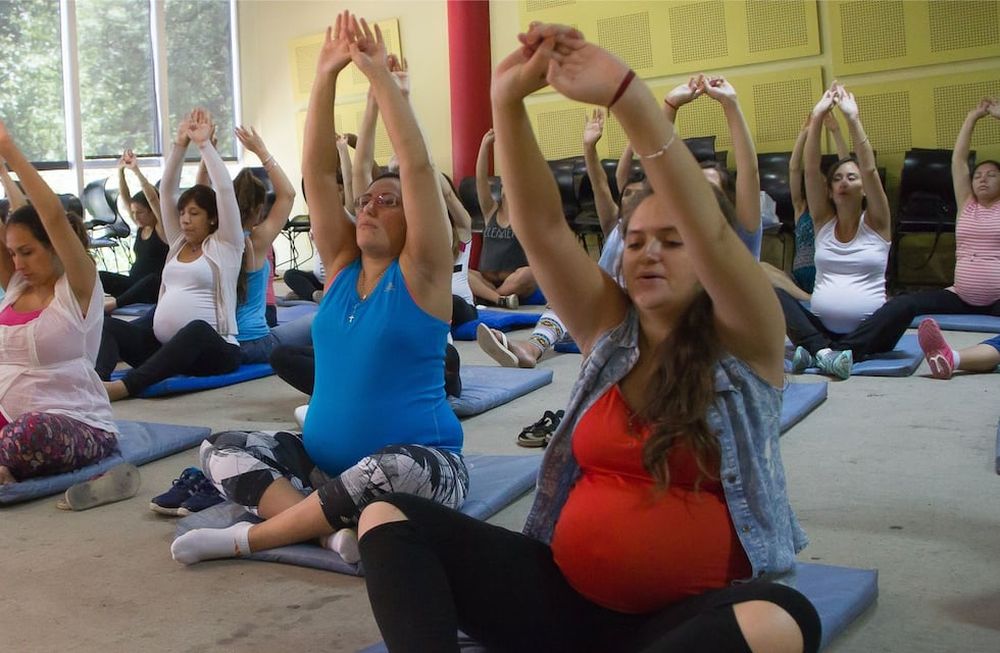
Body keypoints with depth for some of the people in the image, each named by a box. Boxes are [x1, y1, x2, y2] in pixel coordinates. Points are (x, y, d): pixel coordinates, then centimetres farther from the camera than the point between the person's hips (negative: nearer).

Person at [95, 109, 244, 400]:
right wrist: (180, 143, 7)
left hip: (209, 350, -6)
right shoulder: (178, 242, 19)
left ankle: (126, 385, -55)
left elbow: (225, 190, -6)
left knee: (197, 329, -42)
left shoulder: (224, 245, 4)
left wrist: (204, 143, -4)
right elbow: (167, 190, 14)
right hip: (161, 345, 7)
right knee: (107, 325, -16)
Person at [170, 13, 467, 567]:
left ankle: (250, 536, -21)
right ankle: (334, 529, -25)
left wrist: (379, 74, -17)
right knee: (220, 450, -8)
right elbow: (317, 172, -1)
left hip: (416, 462, -6)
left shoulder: (420, 273, -6)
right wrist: (326, 75, -8)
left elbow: (417, 166, -17)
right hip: (323, 458, 6)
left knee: (391, 471, -38)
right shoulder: (342, 264, 8)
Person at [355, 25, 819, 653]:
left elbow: (709, 231, -22)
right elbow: (541, 226, -6)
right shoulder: (610, 328, 8)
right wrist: (508, 101, -20)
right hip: (566, 597, 4)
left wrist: (625, 93, -32)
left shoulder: (743, 342, -3)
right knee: (389, 517, -10)